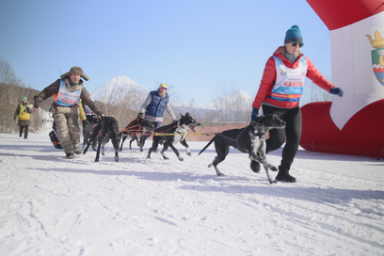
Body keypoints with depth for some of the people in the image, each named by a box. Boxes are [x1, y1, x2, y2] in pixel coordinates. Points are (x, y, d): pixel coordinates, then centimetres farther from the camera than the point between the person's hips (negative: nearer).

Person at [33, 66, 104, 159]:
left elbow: (89, 102, -8)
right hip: (59, 110, -1)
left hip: (72, 110, 1)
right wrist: (37, 101, -12)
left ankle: (75, 145, 7)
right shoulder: (60, 83, -13)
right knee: (62, 130, -14)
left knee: (74, 128, -18)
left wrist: (98, 112, -15)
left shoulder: (81, 88, -8)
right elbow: (47, 91, -7)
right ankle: (69, 151, -6)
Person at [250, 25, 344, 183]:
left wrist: (331, 88, -18)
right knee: (278, 140, -8)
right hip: (273, 107, -5)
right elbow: (264, 86, -12)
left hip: (293, 108, 5)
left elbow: (317, 77, 1)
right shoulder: (274, 61, -13)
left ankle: (283, 172, 7)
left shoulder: (304, 61, 2)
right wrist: (255, 108, -14)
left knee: (294, 138, -5)